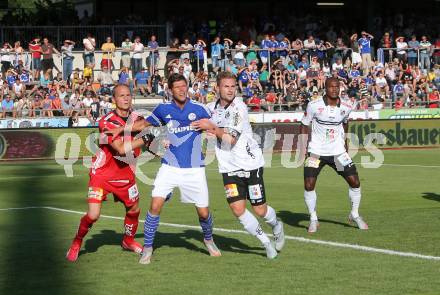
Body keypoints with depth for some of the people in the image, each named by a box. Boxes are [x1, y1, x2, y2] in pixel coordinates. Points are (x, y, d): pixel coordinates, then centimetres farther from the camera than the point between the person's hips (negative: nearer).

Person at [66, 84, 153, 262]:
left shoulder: (136, 118, 0)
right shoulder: (107, 122, -21)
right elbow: (122, 149, -30)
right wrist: (145, 139, -24)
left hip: (126, 174, 6)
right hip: (102, 174, -6)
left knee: (134, 209, 14)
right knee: (93, 215, -14)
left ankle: (128, 240, 42)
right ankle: (77, 243, 13)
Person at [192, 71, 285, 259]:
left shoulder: (239, 108, -14)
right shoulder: (211, 108, 4)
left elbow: (231, 139, -19)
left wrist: (213, 128, -18)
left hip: (250, 164, -4)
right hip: (229, 167, 4)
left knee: (260, 210, 1)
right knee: (238, 209, -8)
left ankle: (276, 226, 36)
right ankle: (266, 242, 11)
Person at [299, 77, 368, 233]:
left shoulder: (347, 106, -5)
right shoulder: (314, 105, -13)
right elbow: (304, 125, 0)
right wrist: (302, 148, -6)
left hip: (338, 152, 2)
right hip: (316, 152, -2)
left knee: (355, 182, -3)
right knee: (309, 185, -12)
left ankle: (355, 214, 20)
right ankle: (313, 219, 8)